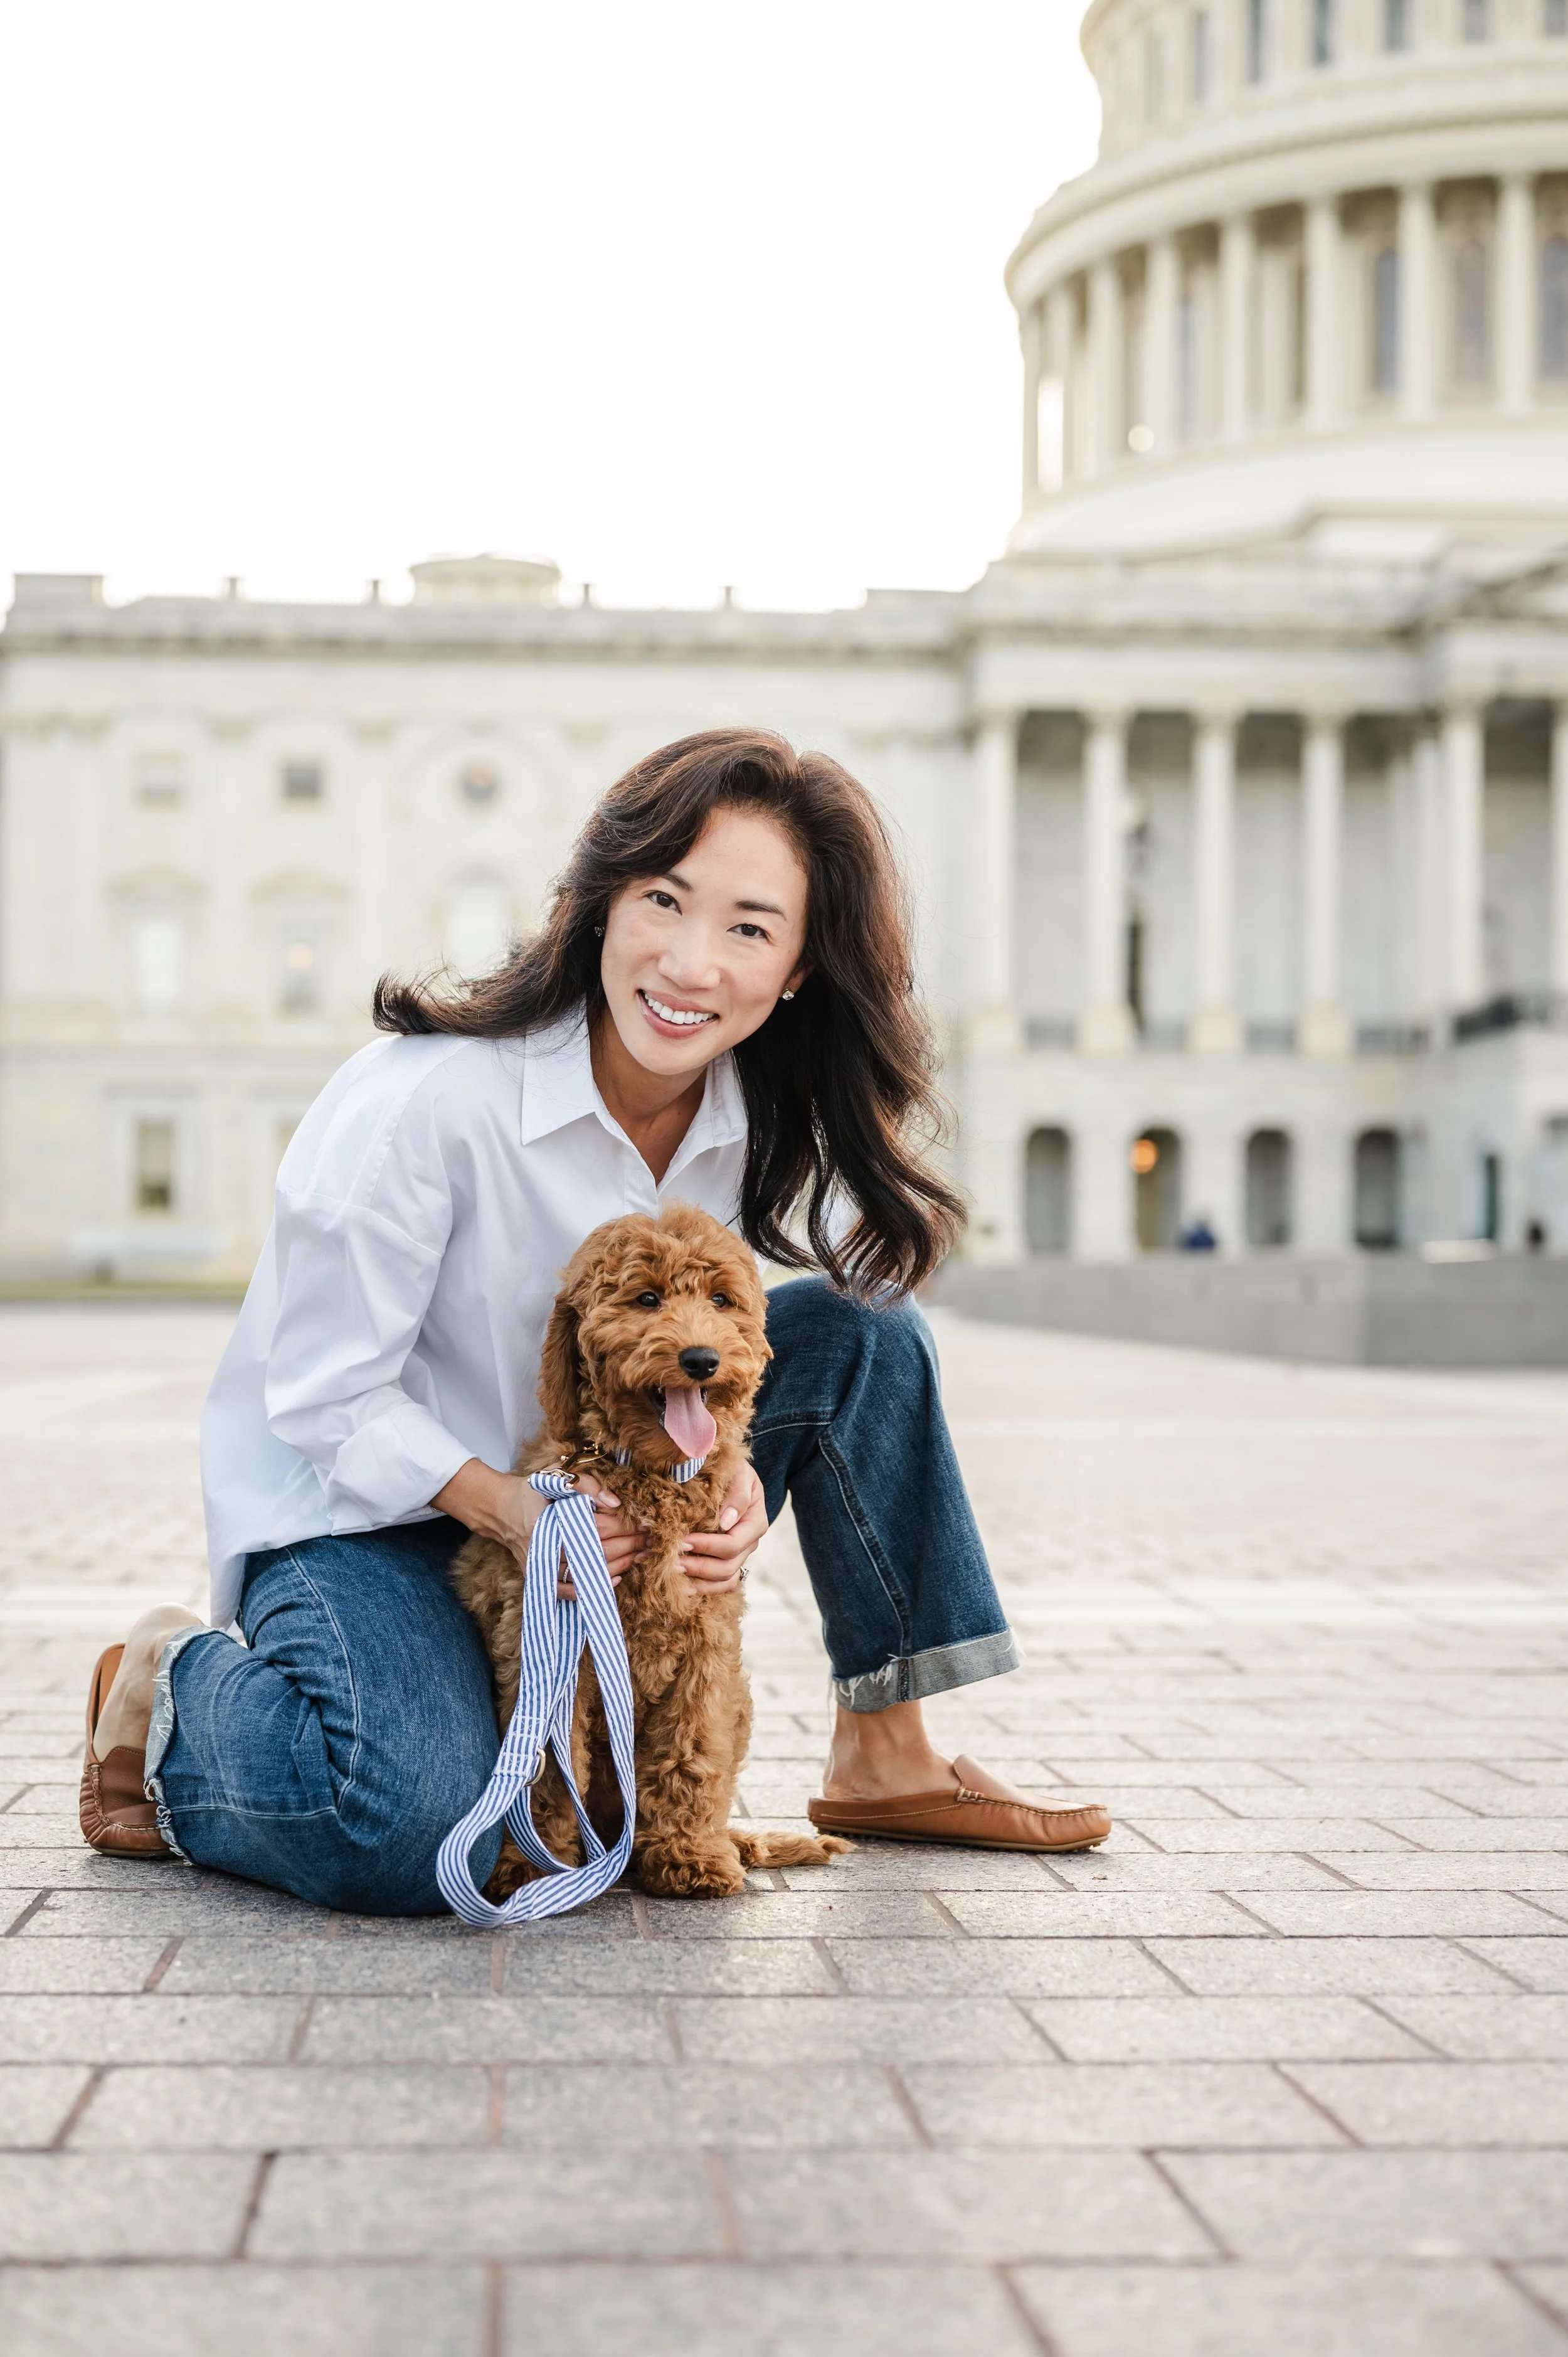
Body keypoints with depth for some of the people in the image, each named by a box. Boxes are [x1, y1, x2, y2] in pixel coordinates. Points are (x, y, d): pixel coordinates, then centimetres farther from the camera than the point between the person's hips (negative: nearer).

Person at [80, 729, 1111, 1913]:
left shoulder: (758, 1117, -8)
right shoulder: (431, 1098, -27)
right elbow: (324, 1397, -19)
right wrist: (504, 1505, -33)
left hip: (590, 1492, 6)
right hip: (358, 1501, -6)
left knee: (857, 1331, -9)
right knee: (418, 1837, -32)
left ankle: (883, 1754, 2)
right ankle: (171, 1687, 1)